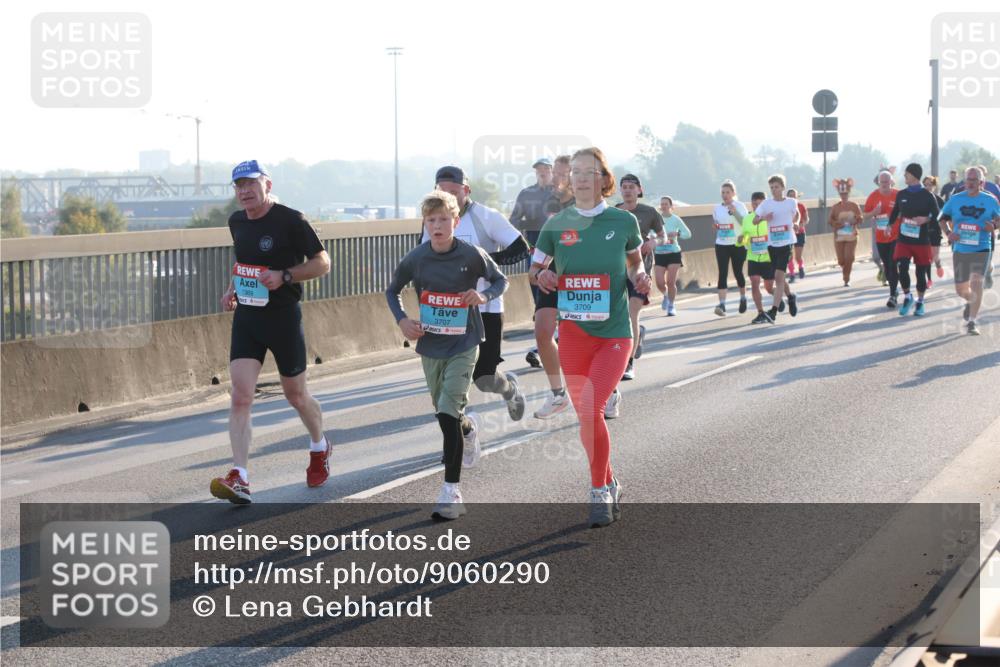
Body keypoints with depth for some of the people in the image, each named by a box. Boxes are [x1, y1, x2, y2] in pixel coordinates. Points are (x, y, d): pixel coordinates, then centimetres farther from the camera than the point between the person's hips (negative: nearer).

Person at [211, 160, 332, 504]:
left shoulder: (290, 220, -11)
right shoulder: (237, 222, 8)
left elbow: (322, 262, -7)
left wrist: (284, 276, -21)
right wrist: (232, 288, 9)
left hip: (283, 317, -4)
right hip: (246, 316, 4)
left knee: (296, 394, 11)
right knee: (241, 395, -11)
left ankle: (320, 448, 41)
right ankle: (239, 479, -18)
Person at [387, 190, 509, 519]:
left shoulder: (471, 255, -12)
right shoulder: (415, 258, -5)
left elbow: (500, 280, 5)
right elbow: (392, 291, 12)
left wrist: (483, 296, -16)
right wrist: (402, 320, -5)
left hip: (463, 344, -4)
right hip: (430, 345, 4)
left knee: (448, 413, -16)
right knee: (443, 413, 17)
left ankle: (451, 492, -13)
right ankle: (468, 428, 56)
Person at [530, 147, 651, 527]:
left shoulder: (623, 221, 0)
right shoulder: (557, 224, 2)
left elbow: (635, 260, 16)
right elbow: (535, 265, 13)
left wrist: (640, 278, -5)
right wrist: (542, 276, -8)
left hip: (615, 332, -3)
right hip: (573, 332, 3)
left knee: (590, 409, -18)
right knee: (585, 416, 8)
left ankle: (599, 492, -2)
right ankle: (610, 485, 28)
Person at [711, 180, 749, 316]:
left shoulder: (739, 206, -4)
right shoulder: (717, 208, 8)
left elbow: (746, 223, -15)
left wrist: (735, 212, -27)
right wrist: (715, 225, -1)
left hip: (737, 244, -3)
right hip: (721, 245, 3)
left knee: (738, 272, 9)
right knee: (722, 274, -9)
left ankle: (743, 298, 34)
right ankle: (722, 304, -17)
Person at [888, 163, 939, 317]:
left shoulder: (927, 196, -5)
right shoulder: (901, 195, 7)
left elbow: (936, 216, -2)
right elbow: (895, 212, 22)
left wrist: (926, 219, -20)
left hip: (921, 241, -2)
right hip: (903, 239, 2)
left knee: (921, 272, 6)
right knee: (902, 268, -13)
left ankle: (920, 302, 22)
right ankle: (907, 297, 9)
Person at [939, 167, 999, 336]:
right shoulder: (955, 199, 4)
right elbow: (943, 219, 11)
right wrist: (948, 233, -8)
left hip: (981, 250, -2)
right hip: (960, 250, 2)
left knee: (976, 282, -21)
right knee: (961, 289, 10)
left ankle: (972, 321, -14)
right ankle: (971, 302, 47)